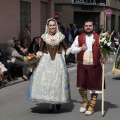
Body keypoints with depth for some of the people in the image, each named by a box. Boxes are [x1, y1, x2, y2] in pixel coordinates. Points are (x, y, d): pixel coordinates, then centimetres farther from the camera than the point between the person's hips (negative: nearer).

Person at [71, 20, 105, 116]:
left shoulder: (98, 38, 3)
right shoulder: (79, 38, 9)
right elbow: (72, 50, 10)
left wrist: (104, 57, -13)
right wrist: (81, 48, -8)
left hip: (94, 66, -2)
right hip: (82, 65, 2)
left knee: (94, 86, 3)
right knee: (81, 86, 6)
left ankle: (91, 106, 17)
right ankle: (85, 102, 31)